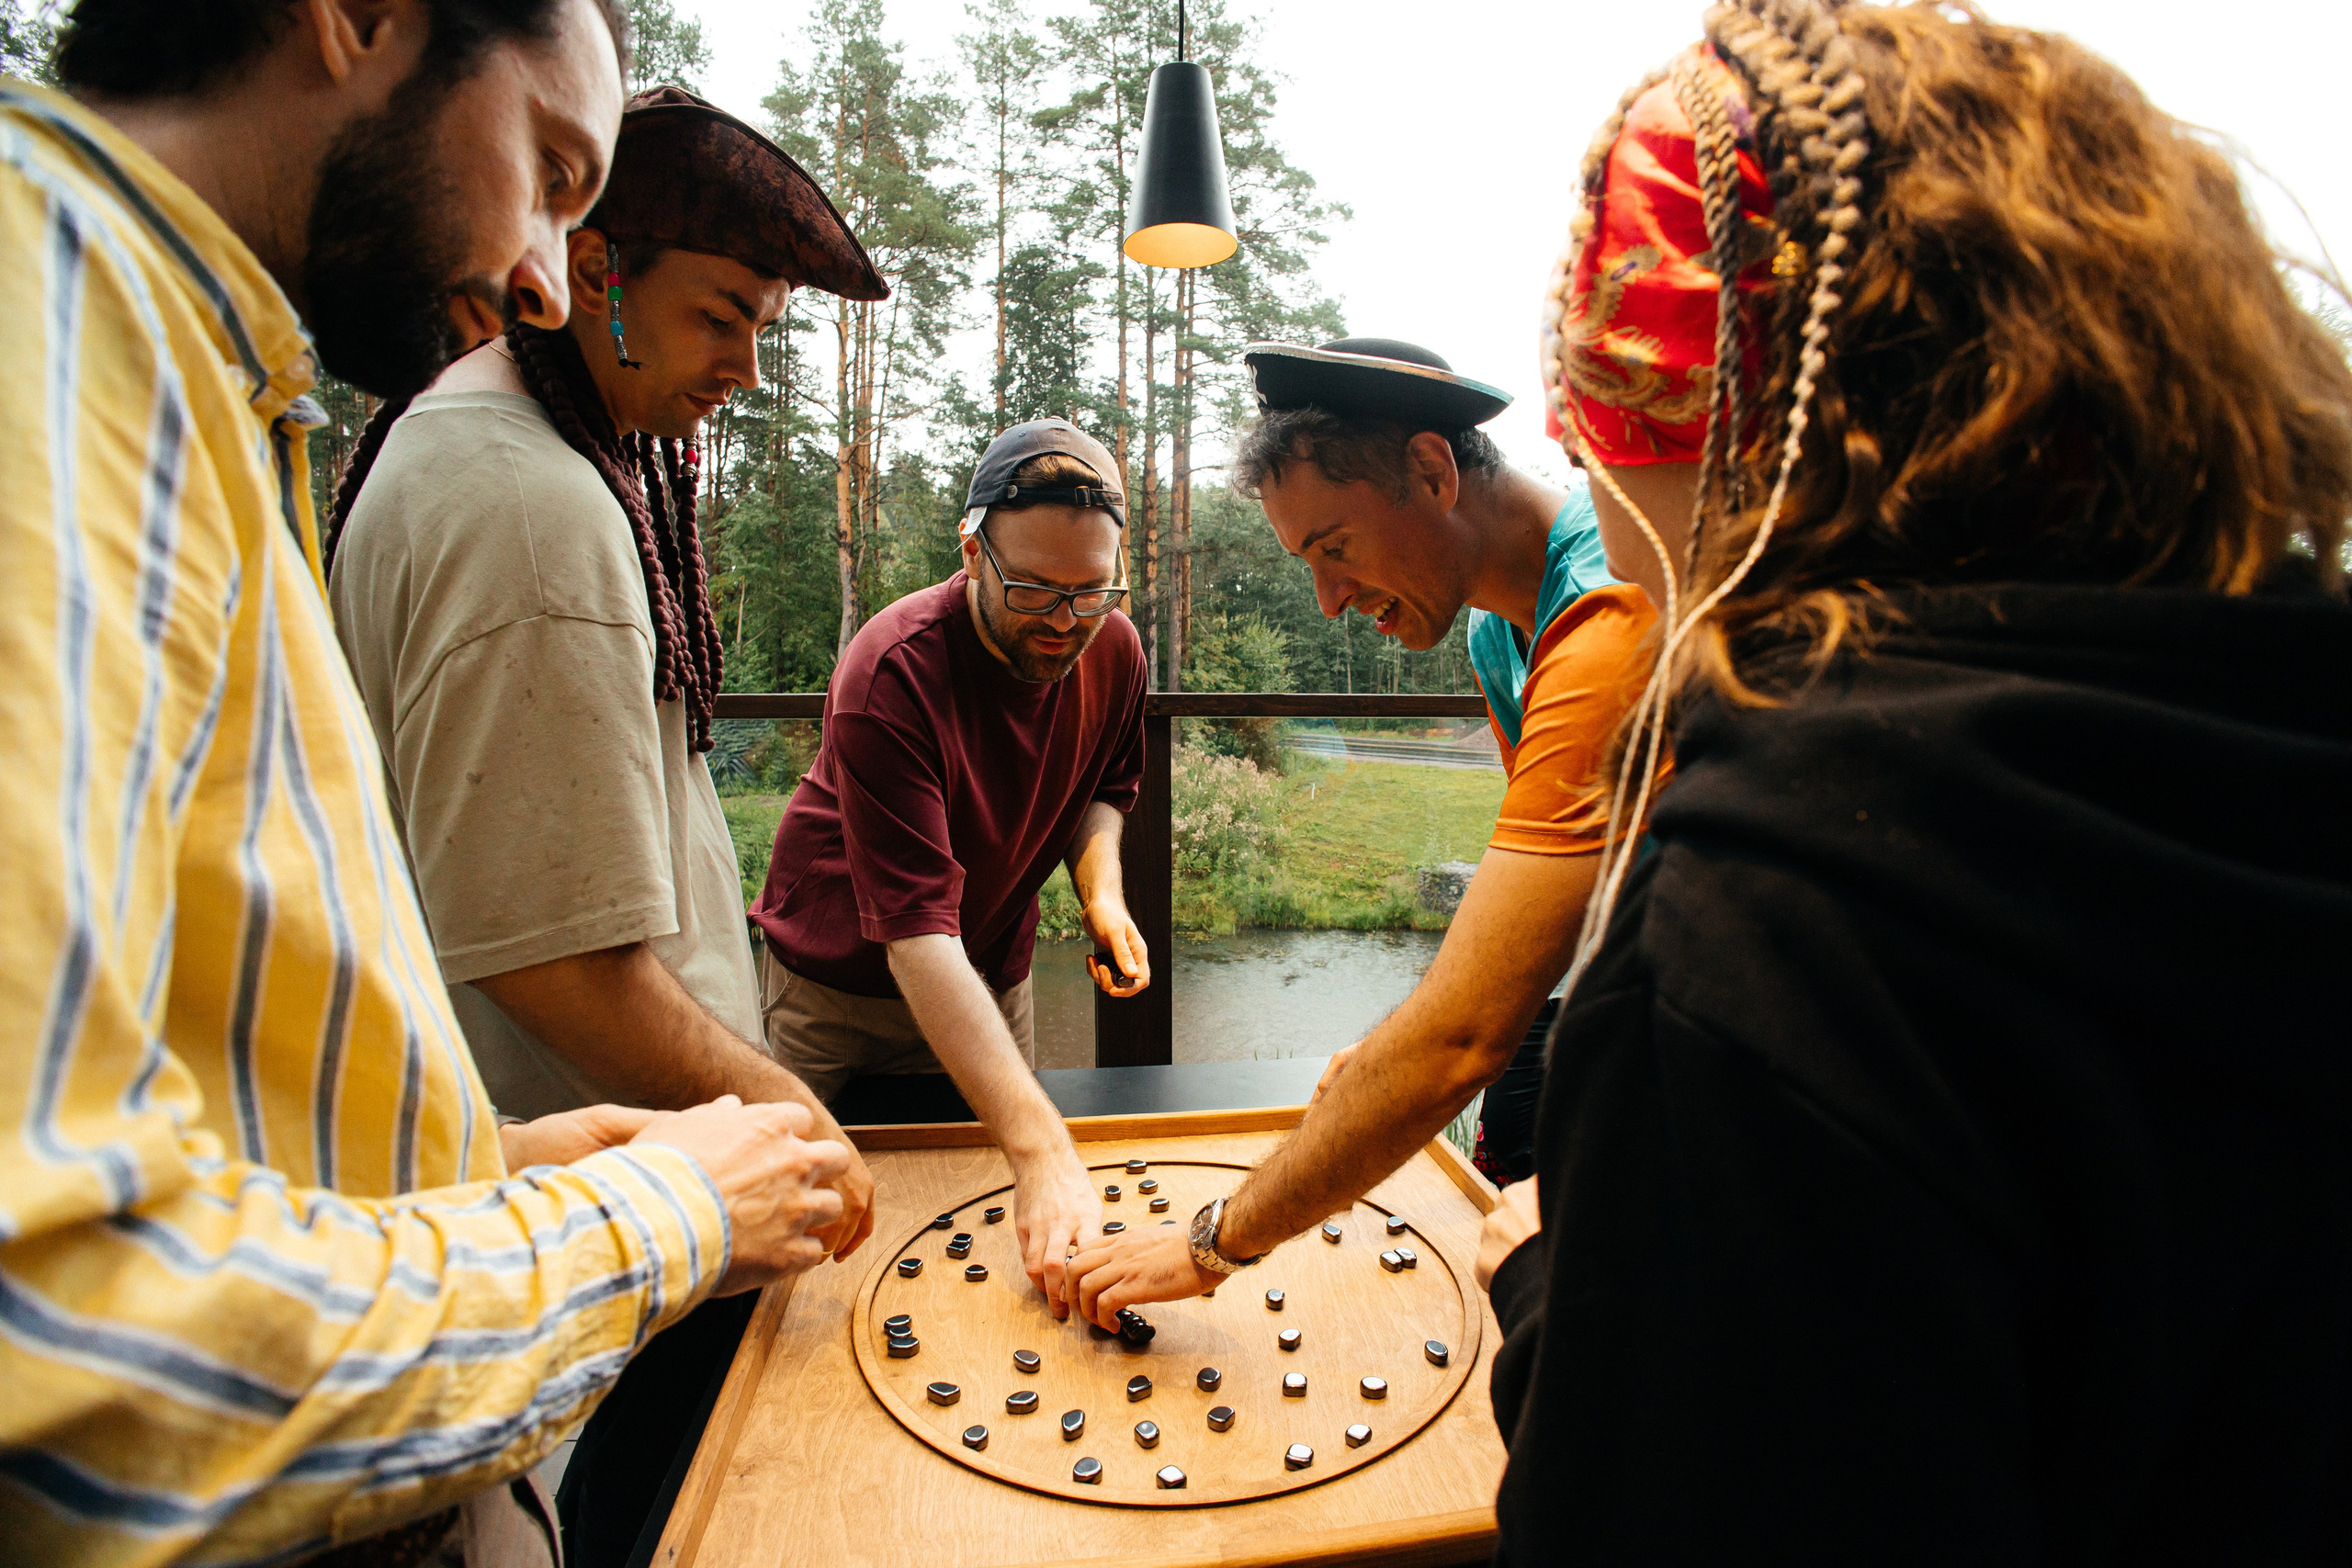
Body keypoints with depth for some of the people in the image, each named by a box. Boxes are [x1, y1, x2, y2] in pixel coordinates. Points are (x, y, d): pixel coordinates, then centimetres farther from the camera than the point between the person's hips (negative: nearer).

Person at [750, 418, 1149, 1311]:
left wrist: (1101, 888, -16)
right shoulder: (893, 674, -33)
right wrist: (1042, 1151, -47)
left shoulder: (1112, 647, -14)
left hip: (993, 977, 5)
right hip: (840, 986, -4)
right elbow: (918, 935, -40)